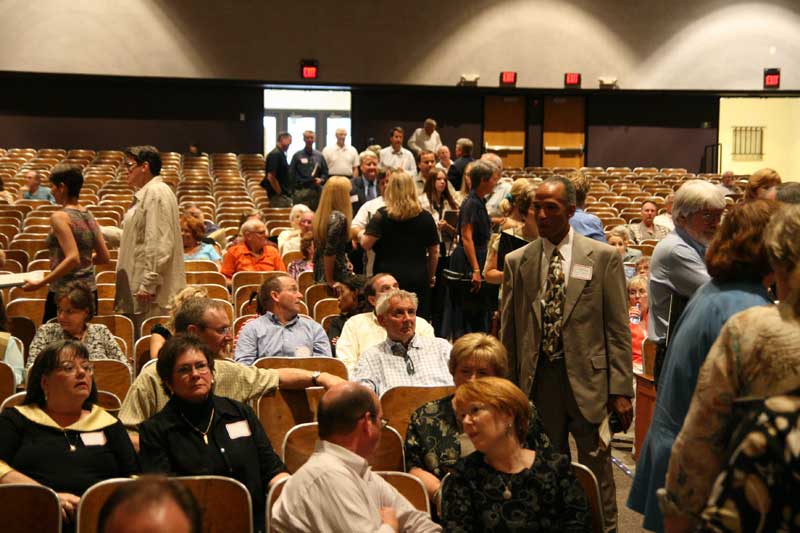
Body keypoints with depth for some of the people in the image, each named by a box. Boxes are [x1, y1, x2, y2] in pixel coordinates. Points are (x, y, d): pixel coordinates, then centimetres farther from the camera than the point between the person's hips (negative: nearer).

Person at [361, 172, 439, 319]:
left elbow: (366, 244, -12)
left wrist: (361, 234, 10)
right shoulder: (426, 217, 3)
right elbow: (434, 252, 9)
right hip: (418, 278, 2)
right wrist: (431, 277, 22)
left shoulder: (382, 215, -5)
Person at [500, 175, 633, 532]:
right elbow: (508, 330, 9)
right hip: (538, 378, 2)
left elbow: (618, 329, -2)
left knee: (596, 468, 5)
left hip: (587, 378, -2)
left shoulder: (603, 257, -1)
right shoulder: (517, 262, 5)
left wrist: (621, 389, -7)